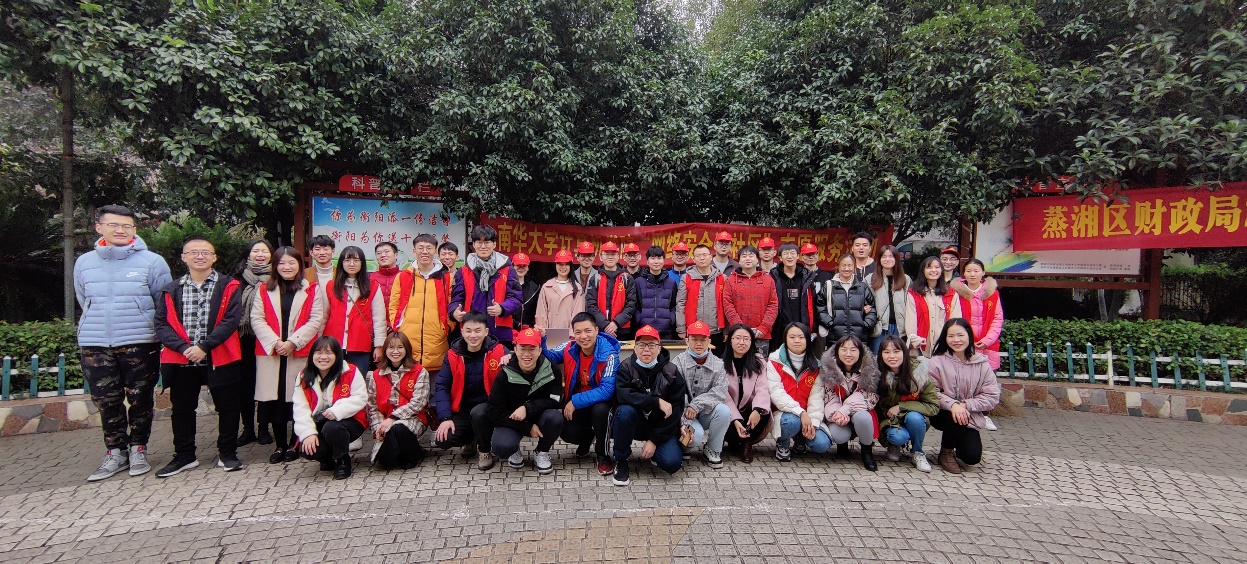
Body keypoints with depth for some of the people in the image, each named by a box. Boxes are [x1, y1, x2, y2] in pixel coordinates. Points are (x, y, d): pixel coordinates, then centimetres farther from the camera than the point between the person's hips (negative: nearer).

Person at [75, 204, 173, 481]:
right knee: (106, 401, 8)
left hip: (140, 343, -3)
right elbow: (84, 302, 19)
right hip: (95, 345, 3)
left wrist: (135, 327, 6)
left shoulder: (152, 262, -4)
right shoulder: (84, 263, 7)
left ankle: (138, 450, 20)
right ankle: (116, 452, 21)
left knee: (140, 399, 6)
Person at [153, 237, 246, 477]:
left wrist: (204, 346, -18)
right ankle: (184, 455, 27)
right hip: (181, 360, 3)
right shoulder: (171, 290, 8)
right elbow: (161, 323, 1)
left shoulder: (228, 286, -1)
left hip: (219, 358, -3)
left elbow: (231, 320, -10)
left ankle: (227, 453, 18)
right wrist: (183, 347, -15)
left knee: (227, 407, 4)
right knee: (182, 409, 13)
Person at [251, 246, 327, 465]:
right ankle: (279, 445, 14)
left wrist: (293, 342, -11)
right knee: (274, 399, 2)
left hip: (300, 353, -2)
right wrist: (275, 342, -11)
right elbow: (256, 319, 3)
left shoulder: (312, 289, 6)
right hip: (270, 353, 2)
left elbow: (316, 320, -2)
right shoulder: (264, 290, 12)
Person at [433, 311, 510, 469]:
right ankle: (471, 439, 17)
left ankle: (485, 450, -3)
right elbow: (441, 386, -3)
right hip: (462, 410, 3)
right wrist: (445, 417, -14)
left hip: (488, 407, -3)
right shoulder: (453, 354, -2)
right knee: (442, 440, -19)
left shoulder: (498, 351, -9)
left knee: (478, 413, -35)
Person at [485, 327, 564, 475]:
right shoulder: (505, 375, -15)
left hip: (540, 418, 2)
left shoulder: (549, 368, -13)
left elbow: (555, 399, -16)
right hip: (512, 421, -1)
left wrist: (527, 408, -29)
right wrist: (527, 427, -20)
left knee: (555, 417, -31)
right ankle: (514, 452, 9)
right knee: (501, 446, -31)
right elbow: (495, 412, -14)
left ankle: (541, 453, -1)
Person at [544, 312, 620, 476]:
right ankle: (588, 436, 20)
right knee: (567, 433, -20)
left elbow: (607, 390, -30)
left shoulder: (609, 355, -24)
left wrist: (575, 401, -30)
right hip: (575, 404, 4)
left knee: (601, 410, -36)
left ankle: (603, 456, -11)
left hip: (600, 402, -3)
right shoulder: (569, 348, -10)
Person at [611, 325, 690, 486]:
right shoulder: (626, 368, -7)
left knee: (672, 463, -24)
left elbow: (675, 410, -10)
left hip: (661, 427, 0)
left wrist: (654, 440, -15)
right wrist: (657, 402, -32)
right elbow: (622, 395, -26)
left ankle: (654, 449, 13)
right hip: (636, 423, 0)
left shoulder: (671, 372, -6)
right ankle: (621, 462, -13)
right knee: (625, 410, -33)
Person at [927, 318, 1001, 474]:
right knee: (956, 418, -35)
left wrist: (965, 405, -18)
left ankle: (958, 444, 24)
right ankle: (946, 452, -4)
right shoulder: (937, 361, -7)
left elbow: (992, 397, -6)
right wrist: (952, 405, -30)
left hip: (970, 417, 2)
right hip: (942, 414, -2)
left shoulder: (981, 363, -2)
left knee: (972, 457, -15)